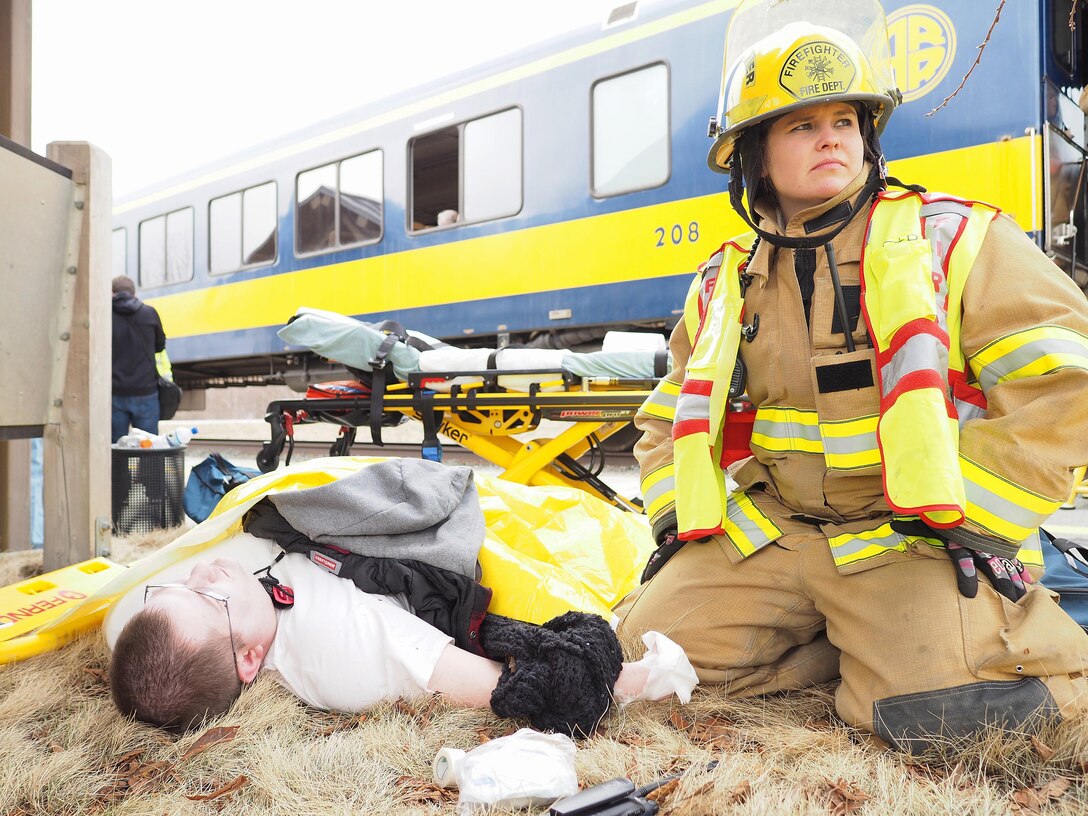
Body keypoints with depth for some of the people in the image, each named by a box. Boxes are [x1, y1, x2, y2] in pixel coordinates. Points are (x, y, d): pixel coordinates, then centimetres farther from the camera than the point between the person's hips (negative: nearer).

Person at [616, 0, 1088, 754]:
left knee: (933, 706, -27)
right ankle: (856, 640, 10)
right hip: (765, 535, 5)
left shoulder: (953, 239, -4)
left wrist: (962, 520, -16)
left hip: (915, 539, -4)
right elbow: (670, 418, 18)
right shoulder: (724, 285, 8)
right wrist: (680, 523, 4)